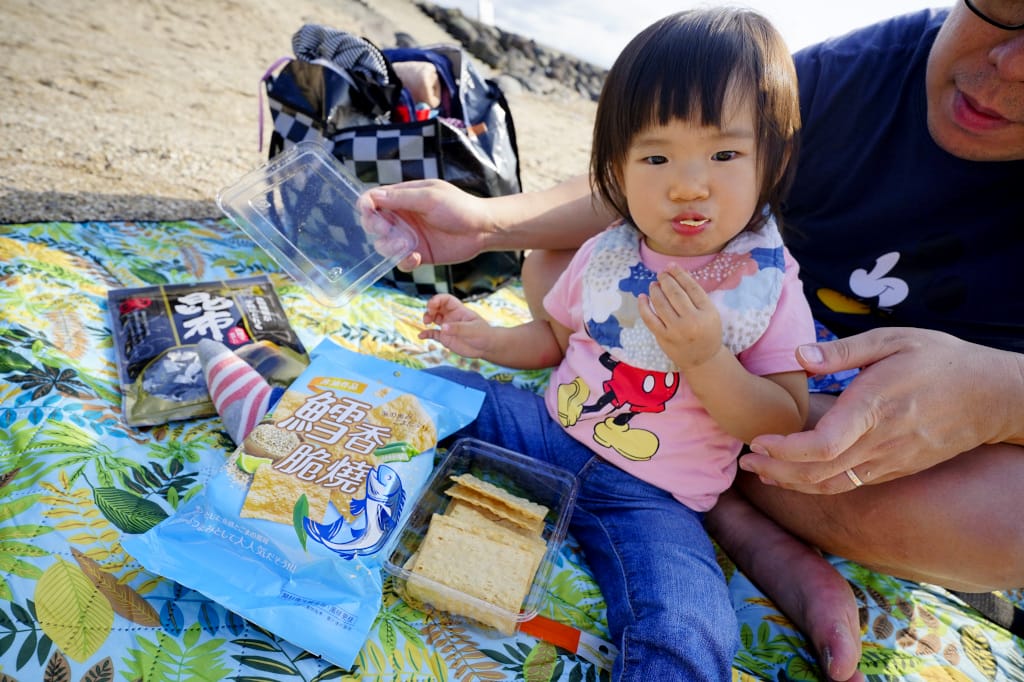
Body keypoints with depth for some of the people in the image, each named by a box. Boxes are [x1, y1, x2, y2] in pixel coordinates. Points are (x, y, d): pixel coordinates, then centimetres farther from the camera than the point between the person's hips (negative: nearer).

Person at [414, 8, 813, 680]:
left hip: (652, 496, -3)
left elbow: (786, 424, -10)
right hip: (548, 430, 4)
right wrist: (486, 338, 2)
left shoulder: (770, 284, -8)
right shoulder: (604, 255, 1)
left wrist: (705, 358, -26)